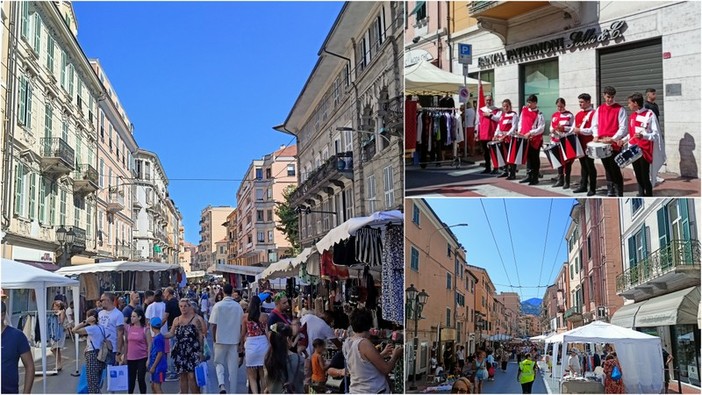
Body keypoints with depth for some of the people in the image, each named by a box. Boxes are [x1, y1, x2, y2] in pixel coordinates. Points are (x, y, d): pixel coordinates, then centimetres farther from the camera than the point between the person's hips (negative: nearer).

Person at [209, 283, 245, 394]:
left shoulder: (218, 306, -10)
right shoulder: (238, 307, -3)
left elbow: (213, 324, -8)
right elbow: (241, 325, 3)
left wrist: (214, 338, 6)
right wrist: (240, 341, 14)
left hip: (220, 339, -1)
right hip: (234, 340, 2)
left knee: (219, 363, 13)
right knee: (233, 366, 8)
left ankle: (221, 384, -9)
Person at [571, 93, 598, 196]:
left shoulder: (593, 113, -9)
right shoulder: (578, 114, 15)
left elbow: (593, 129, -18)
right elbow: (574, 127, 19)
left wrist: (580, 130, -22)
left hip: (589, 145, -7)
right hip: (580, 144, 7)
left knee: (590, 166, -2)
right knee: (583, 165, 14)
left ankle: (592, 188, 3)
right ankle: (583, 186, 20)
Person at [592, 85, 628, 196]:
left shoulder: (620, 109, -3)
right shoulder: (599, 109, 12)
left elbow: (623, 128, -9)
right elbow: (595, 124, 17)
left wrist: (612, 139, -19)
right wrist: (596, 136, -1)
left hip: (615, 144, -5)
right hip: (602, 144, 5)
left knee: (615, 169, -6)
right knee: (607, 168, 12)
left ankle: (619, 194, -1)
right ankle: (610, 192, 20)